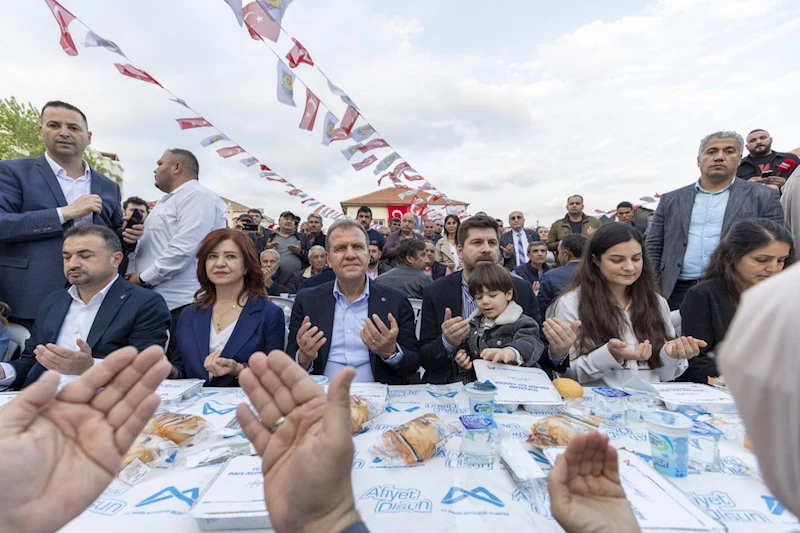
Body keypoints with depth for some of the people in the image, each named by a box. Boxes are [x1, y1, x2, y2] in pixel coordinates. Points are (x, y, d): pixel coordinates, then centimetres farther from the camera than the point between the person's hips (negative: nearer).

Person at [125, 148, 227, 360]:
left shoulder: (198, 196, -11)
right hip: (153, 301, 10)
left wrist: (143, 278, -13)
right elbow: (147, 247, 25)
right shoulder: (166, 201, 22)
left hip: (180, 304, -10)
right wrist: (131, 273, 9)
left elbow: (182, 249, -21)